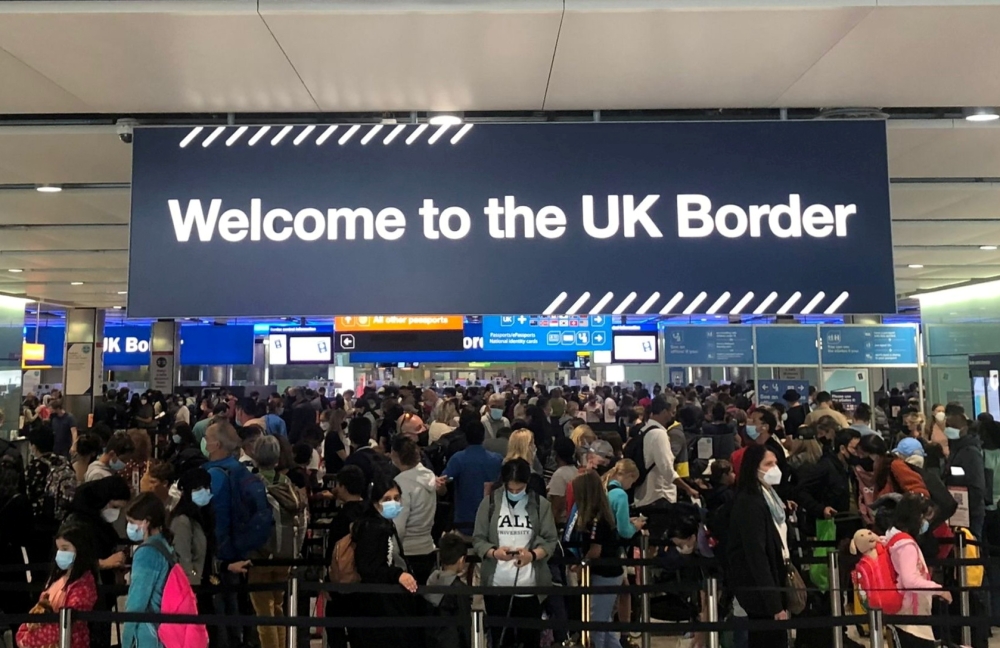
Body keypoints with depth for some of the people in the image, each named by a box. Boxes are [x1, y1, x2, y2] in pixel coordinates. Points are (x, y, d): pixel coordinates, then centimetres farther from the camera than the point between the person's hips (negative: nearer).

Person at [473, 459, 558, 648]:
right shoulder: (490, 502, -1)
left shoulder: (541, 504, -1)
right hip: (497, 585, 0)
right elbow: (478, 539, 1)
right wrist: (494, 552, -19)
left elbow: (551, 540, 0)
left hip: (531, 586, 0)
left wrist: (533, 554, -19)